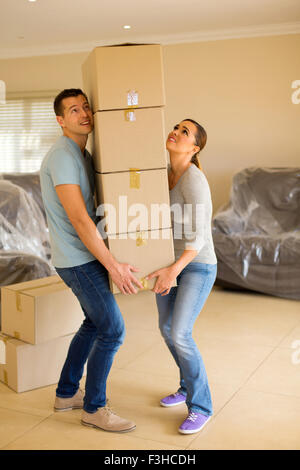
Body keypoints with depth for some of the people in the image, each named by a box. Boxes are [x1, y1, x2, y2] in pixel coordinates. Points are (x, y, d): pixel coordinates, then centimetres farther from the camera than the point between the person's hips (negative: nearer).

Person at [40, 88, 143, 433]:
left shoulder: (82, 155, 13)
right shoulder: (62, 156, -20)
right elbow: (79, 219, -26)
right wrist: (113, 266, -26)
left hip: (87, 254, 10)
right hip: (78, 260, -10)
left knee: (96, 323, 20)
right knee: (113, 330, -5)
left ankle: (66, 393, 32)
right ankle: (94, 408, 12)